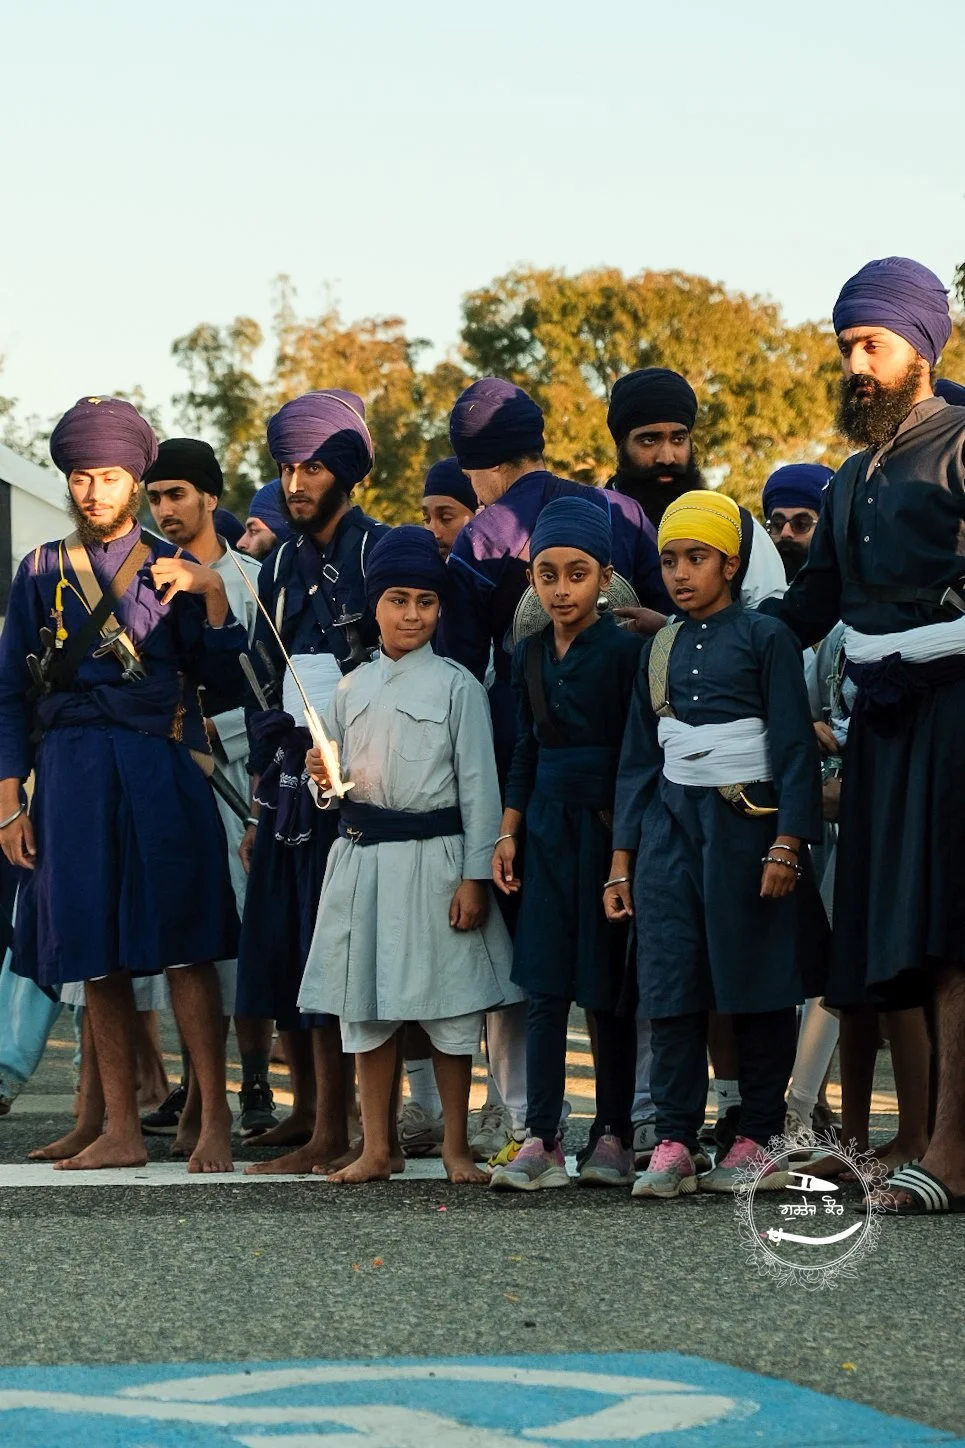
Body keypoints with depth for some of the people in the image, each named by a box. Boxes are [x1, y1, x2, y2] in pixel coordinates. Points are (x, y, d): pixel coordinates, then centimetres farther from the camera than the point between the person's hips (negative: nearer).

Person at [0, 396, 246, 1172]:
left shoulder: (174, 571, 8)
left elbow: (227, 681, 1)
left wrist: (213, 596, -10)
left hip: (162, 767, -2)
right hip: (72, 773, 2)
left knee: (183, 947, -7)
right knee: (97, 958, 4)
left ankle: (215, 1123, -4)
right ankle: (121, 1130, 12)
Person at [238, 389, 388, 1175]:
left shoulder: (380, 552, -5)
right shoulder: (281, 566, 15)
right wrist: (259, 799, 16)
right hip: (291, 773, 7)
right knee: (280, 949, 7)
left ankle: (332, 1131, -5)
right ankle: (306, 1106, 20)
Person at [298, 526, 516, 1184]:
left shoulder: (456, 685, -1)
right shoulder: (353, 689, 11)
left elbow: (478, 784, -4)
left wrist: (475, 877, -9)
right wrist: (326, 778, -5)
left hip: (434, 856, -4)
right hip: (361, 856, 4)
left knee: (449, 1004, 1)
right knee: (365, 1004, 6)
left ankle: (456, 1146, 11)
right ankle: (378, 1146, 15)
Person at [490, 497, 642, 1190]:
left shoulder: (626, 650, -7)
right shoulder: (530, 654, 10)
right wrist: (507, 833, 11)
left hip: (609, 826, -4)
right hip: (549, 827, 4)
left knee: (610, 988, 3)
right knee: (545, 986, -1)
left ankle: (613, 1135, 11)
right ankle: (541, 1140, -3)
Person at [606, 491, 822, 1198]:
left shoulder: (764, 637, -1)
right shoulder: (659, 649, 13)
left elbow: (794, 746, -4)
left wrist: (786, 844, -12)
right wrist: (622, 859, 11)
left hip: (745, 821, -4)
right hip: (671, 825, 4)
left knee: (757, 984, 0)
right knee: (672, 985, -2)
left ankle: (758, 1139, 7)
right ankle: (674, 1142, -1)